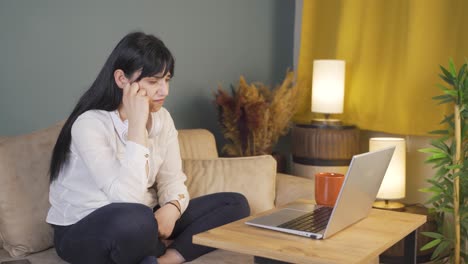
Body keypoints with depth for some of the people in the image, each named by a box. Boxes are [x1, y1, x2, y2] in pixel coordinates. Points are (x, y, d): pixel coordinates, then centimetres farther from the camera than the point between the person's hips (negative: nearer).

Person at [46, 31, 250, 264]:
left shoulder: (161, 118, 0)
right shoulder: (89, 124, -22)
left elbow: (172, 180, 2)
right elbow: (127, 199, -31)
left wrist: (171, 209, -22)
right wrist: (136, 125, -31)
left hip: (140, 223, 7)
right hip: (82, 231, -7)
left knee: (236, 204, -7)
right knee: (136, 219, -42)